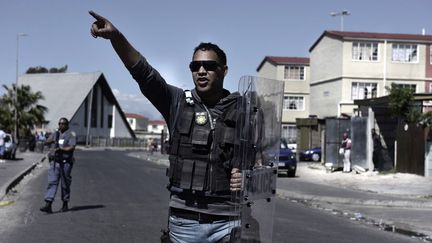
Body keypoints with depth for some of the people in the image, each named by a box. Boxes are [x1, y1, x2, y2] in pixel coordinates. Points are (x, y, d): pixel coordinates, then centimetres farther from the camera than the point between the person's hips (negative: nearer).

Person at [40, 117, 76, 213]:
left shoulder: (71, 134, 0)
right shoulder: (55, 134, 16)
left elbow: (72, 148, -12)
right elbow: (46, 142, 4)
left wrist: (61, 149, -25)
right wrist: (51, 141, -17)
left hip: (65, 162, -4)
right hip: (54, 162, 4)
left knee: (65, 184, 4)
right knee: (52, 182, -6)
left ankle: (65, 204, 19)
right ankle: (48, 205, -12)